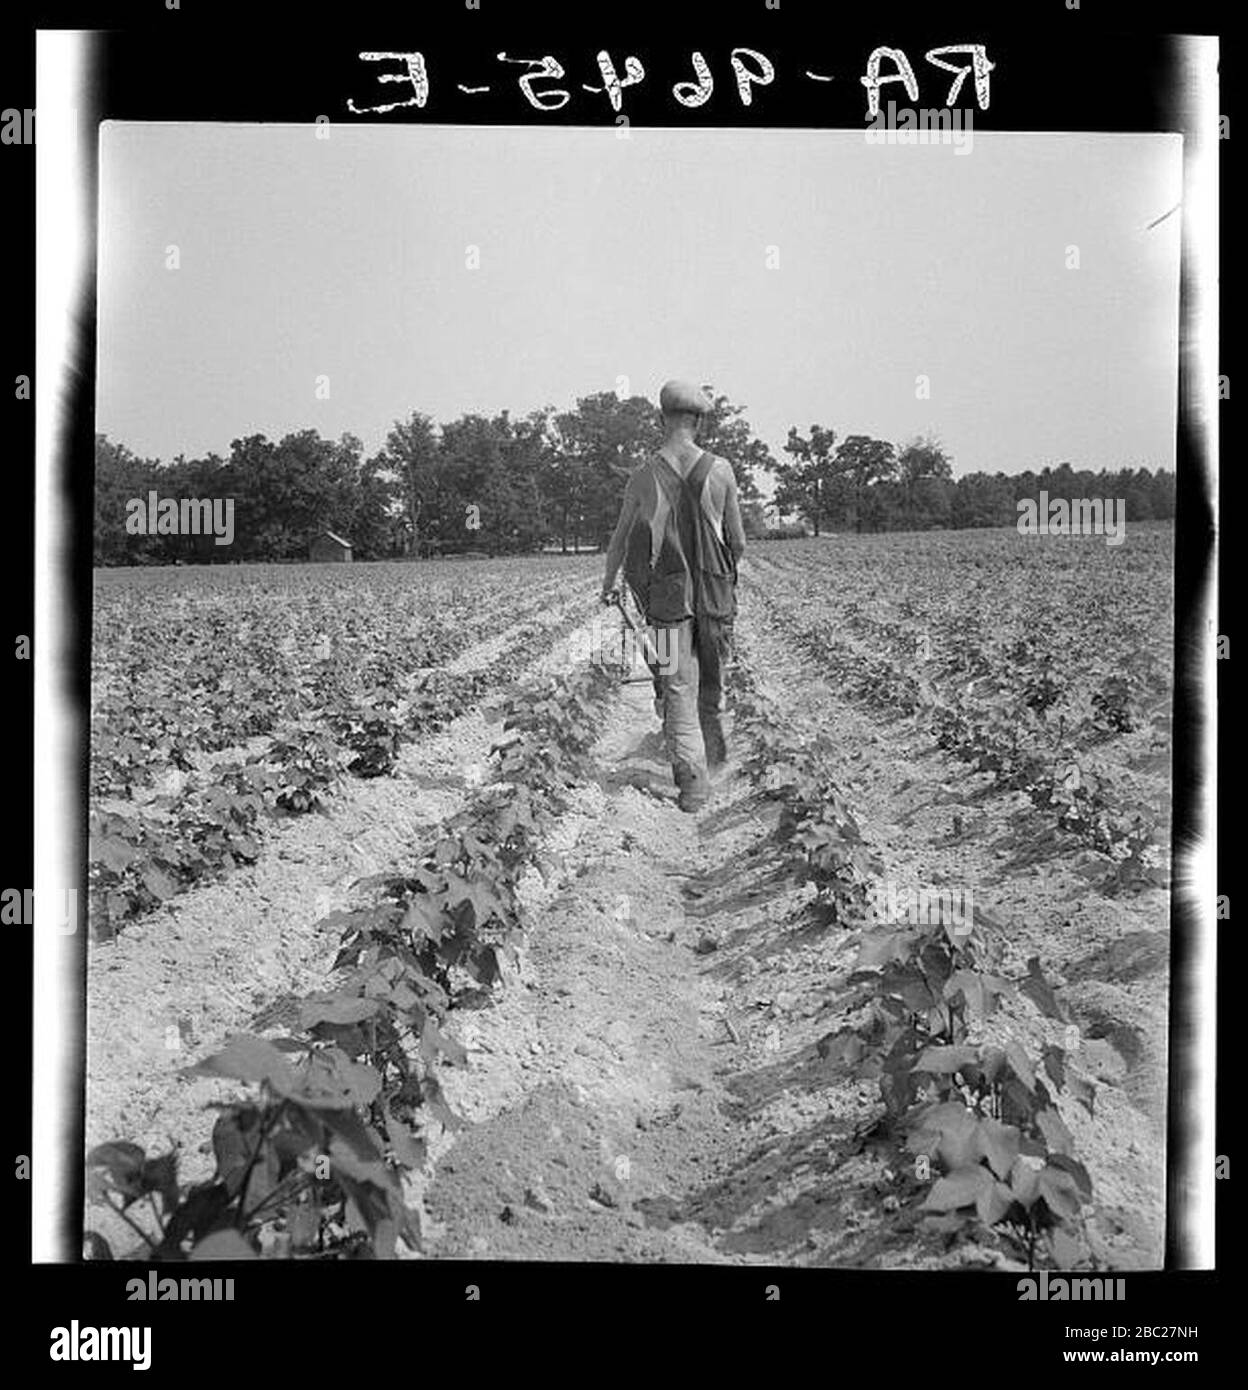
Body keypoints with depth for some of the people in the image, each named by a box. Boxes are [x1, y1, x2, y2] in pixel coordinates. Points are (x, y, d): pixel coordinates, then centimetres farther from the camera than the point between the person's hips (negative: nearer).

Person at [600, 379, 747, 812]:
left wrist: (607, 583, 27)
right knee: (711, 682, 20)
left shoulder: (644, 477, -4)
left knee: (678, 688, 0)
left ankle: (693, 780, -7)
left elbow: (620, 539, 9)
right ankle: (714, 752, 39)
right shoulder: (720, 471, -5)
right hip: (715, 593, 1)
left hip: (667, 597, -1)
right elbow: (738, 540, 2)